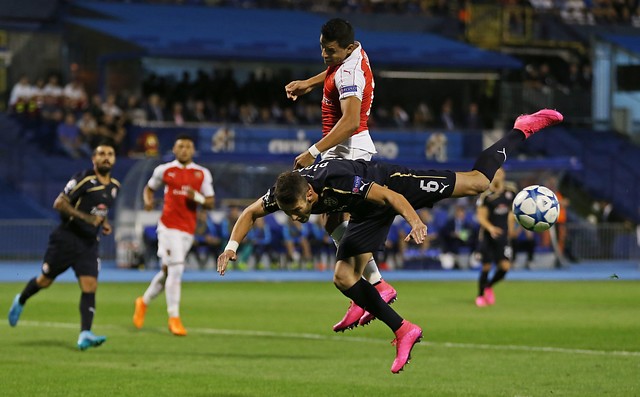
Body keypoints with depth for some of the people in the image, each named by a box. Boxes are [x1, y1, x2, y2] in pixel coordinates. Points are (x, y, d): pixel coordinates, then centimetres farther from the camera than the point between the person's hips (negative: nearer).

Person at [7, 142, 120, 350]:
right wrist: (86, 217, -24)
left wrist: (104, 222, 8)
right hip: (66, 238, -5)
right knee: (45, 280, 9)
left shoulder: (114, 186, 9)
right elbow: (59, 203, -17)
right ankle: (20, 301, 40)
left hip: (89, 244, 5)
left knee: (90, 286, -11)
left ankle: (85, 335, -18)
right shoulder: (83, 179, -14)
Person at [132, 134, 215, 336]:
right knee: (176, 268, -15)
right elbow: (149, 188, 18)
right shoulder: (164, 170, 5)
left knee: (168, 270, 12)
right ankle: (174, 318, -12)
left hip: (188, 229, 3)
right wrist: (148, 200, -4)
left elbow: (210, 203, 8)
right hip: (169, 226, -3)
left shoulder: (203, 174, 8)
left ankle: (144, 301, 35)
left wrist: (197, 198, -13)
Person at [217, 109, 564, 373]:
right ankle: (403, 331, 6)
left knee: (477, 182, -4)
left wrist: (414, 221, -51)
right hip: (369, 214, 6)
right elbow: (250, 213, -4)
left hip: (394, 184, -6)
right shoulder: (284, 194, -22)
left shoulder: (339, 182, -41)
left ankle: (521, 130, 19)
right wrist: (232, 246, -19)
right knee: (344, 277, -5)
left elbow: (391, 197, -37)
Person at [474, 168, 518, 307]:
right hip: (488, 234, -3)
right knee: (486, 267, -1)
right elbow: (481, 217, -13)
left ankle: (489, 286, 21)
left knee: (505, 267, -8)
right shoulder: (485, 195, -11)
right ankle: (480, 295, 21)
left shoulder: (511, 190, 2)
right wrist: (490, 228, -31)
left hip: (503, 234, 3)